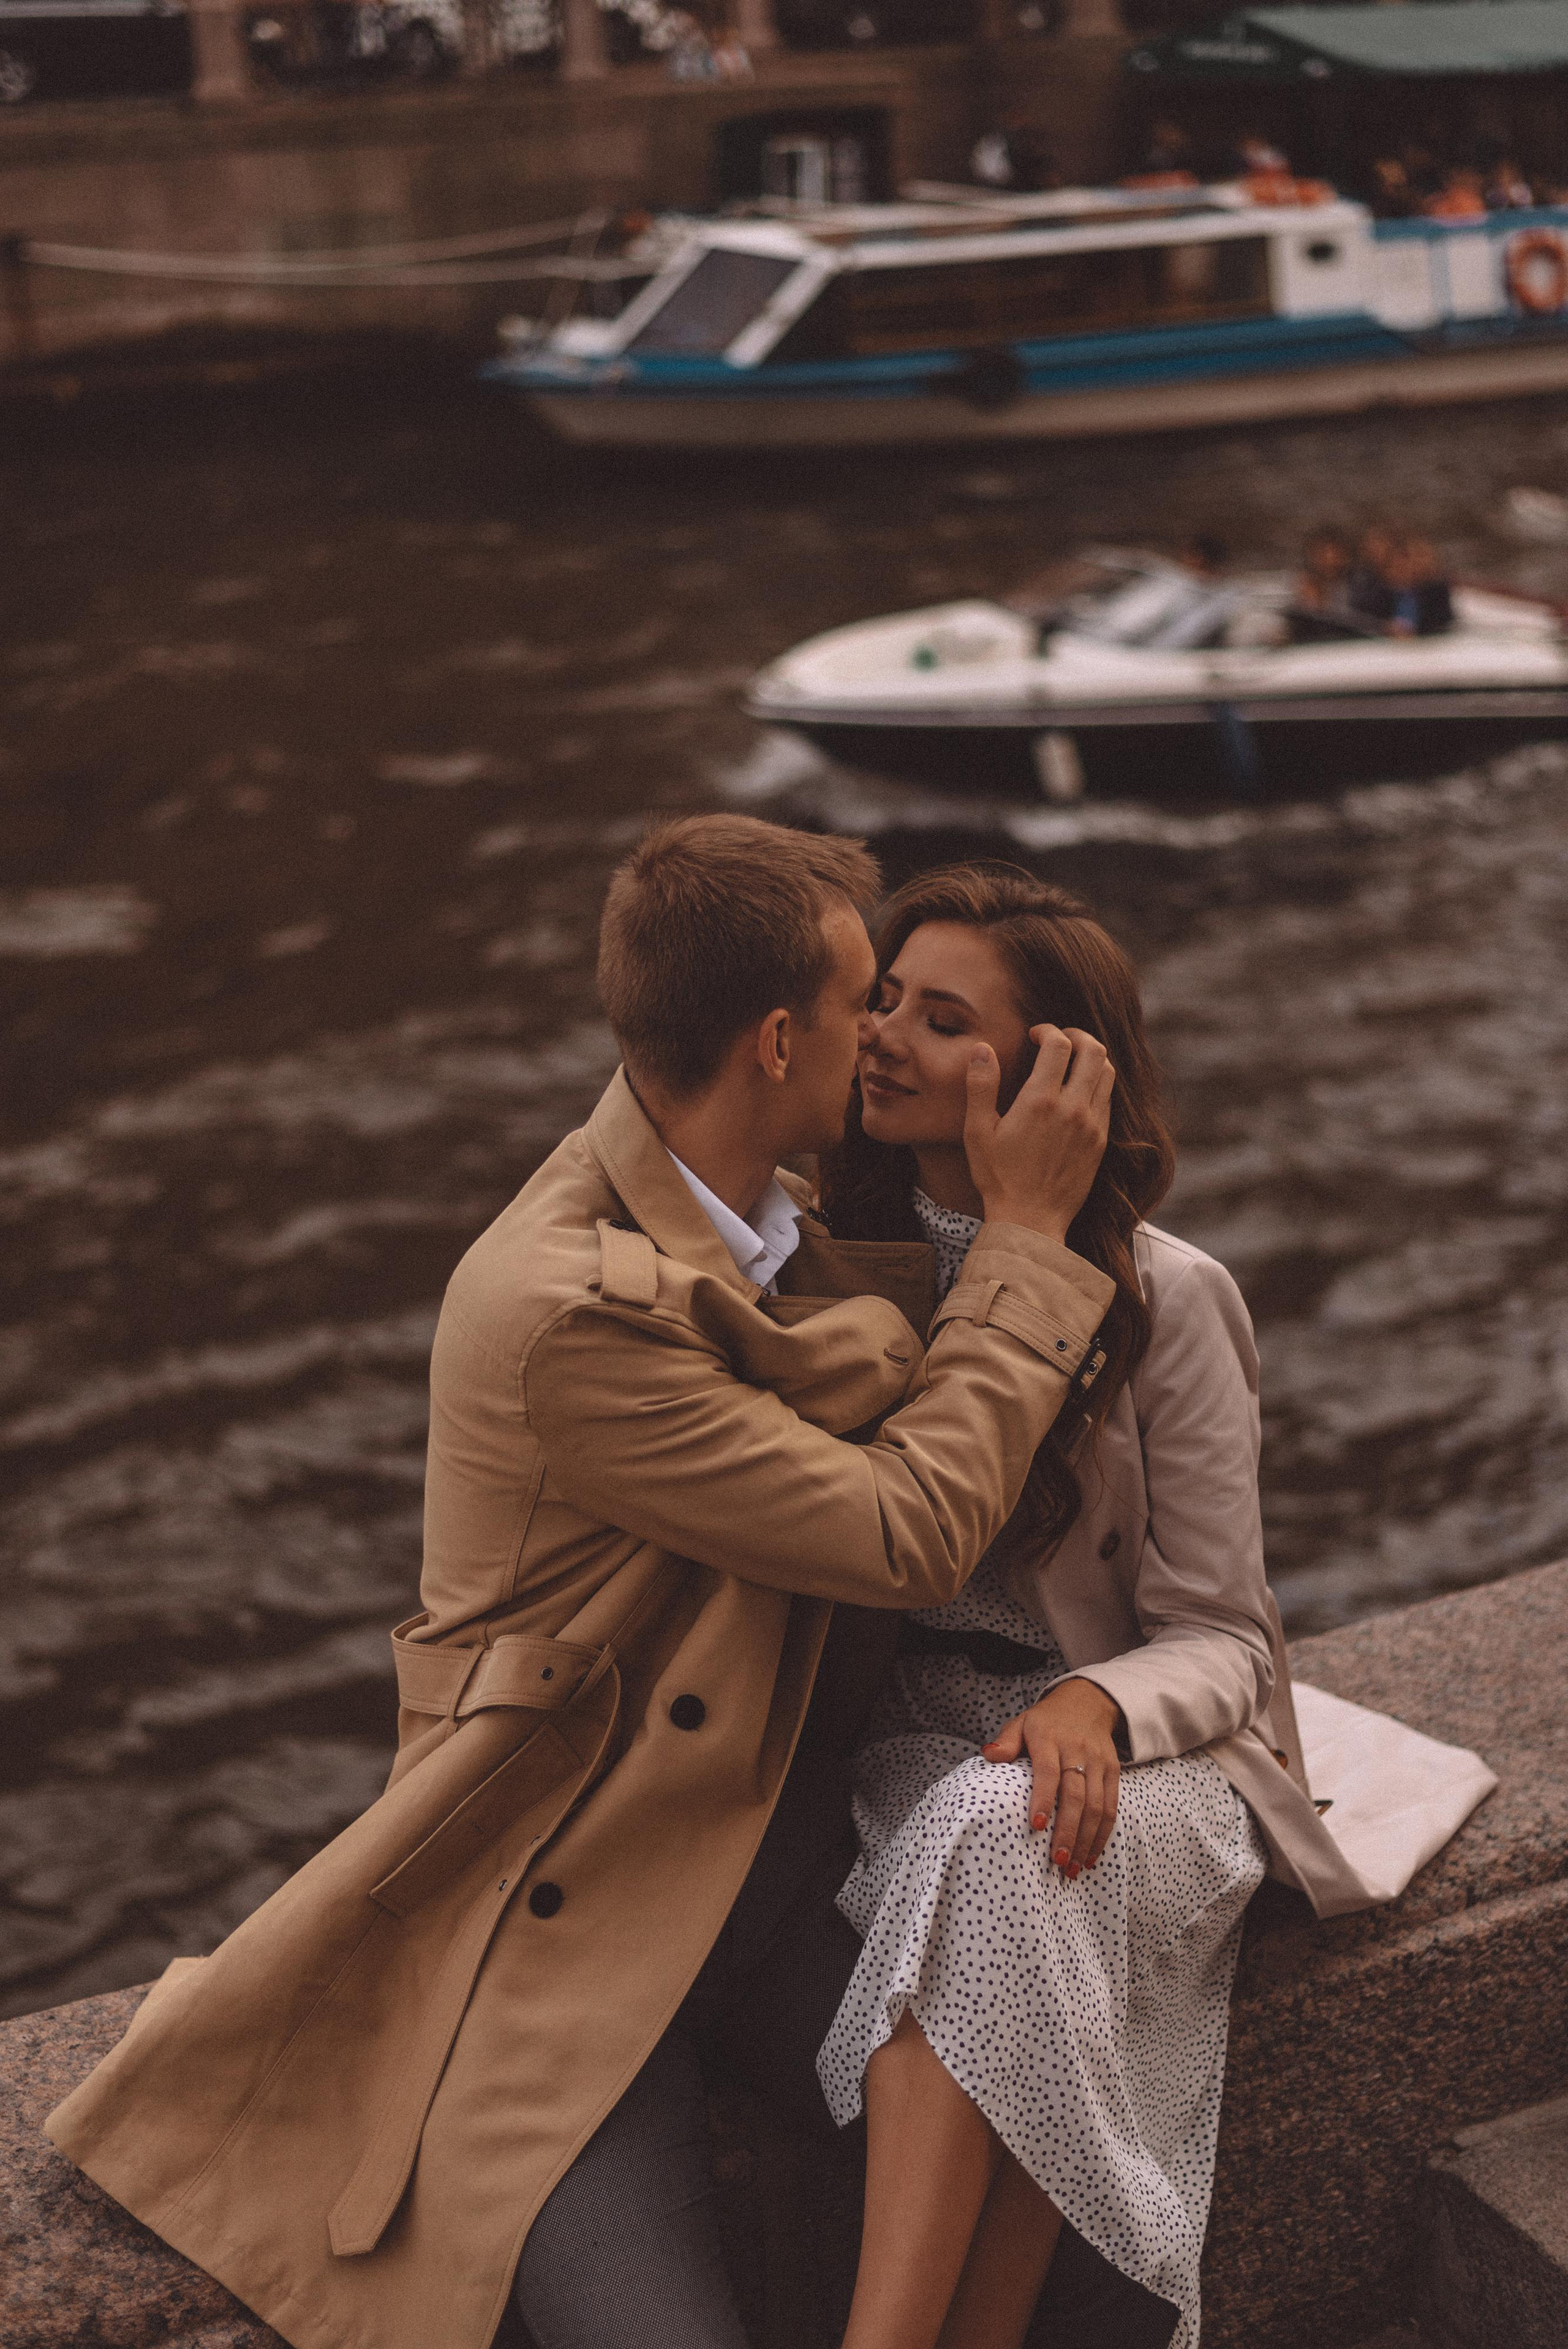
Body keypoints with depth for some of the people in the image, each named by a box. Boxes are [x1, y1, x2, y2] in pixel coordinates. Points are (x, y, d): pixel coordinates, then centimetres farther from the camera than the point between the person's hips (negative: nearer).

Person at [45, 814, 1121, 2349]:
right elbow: (910, 1536, -20)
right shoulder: (571, 1311, -25)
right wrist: (1030, 1233, -12)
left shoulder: (773, 1212, 3)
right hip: (574, 1915, -7)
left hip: (783, 1853, 7)